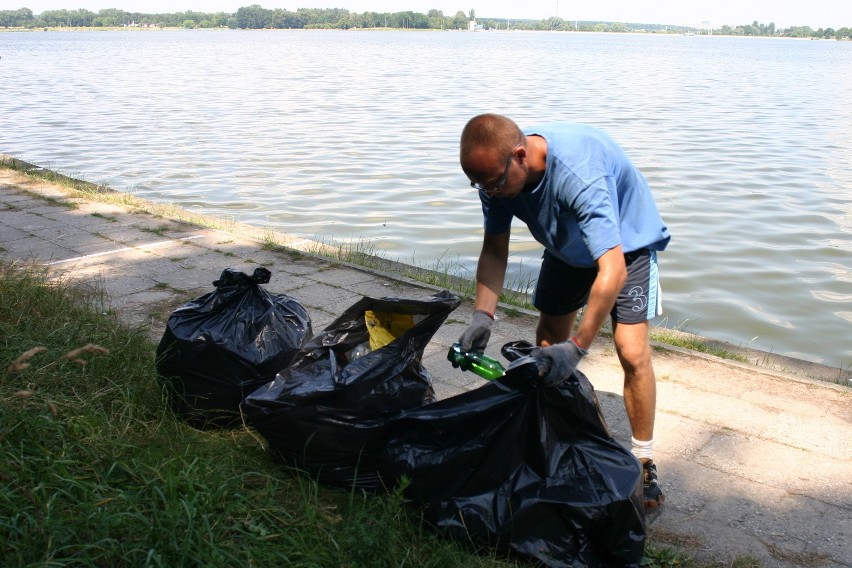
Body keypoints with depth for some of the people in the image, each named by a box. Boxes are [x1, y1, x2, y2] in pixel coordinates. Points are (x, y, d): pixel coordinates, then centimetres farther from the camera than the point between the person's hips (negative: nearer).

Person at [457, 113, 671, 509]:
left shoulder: (578, 174, -43)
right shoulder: (498, 171, -23)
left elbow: (613, 269, -46)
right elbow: (495, 250, -12)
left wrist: (578, 347, -48)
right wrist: (482, 316, -24)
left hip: (625, 241, -6)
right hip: (569, 246, 6)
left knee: (632, 352, -16)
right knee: (547, 344, 5)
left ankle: (643, 461, 1)